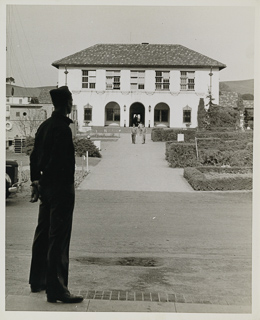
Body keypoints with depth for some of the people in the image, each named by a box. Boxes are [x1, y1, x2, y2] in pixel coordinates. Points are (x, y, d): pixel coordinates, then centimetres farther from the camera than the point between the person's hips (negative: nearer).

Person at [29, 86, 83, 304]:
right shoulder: (63, 128, -17)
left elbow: (35, 156, 15)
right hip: (61, 187, -9)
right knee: (59, 238, -5)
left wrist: (36, 181, 18)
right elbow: (62, 162, -22)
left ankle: (38, 281, 31)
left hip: (46, 186, 9)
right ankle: (56, 290, 1)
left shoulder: (45, 126, 10)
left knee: (43, 233, 17)